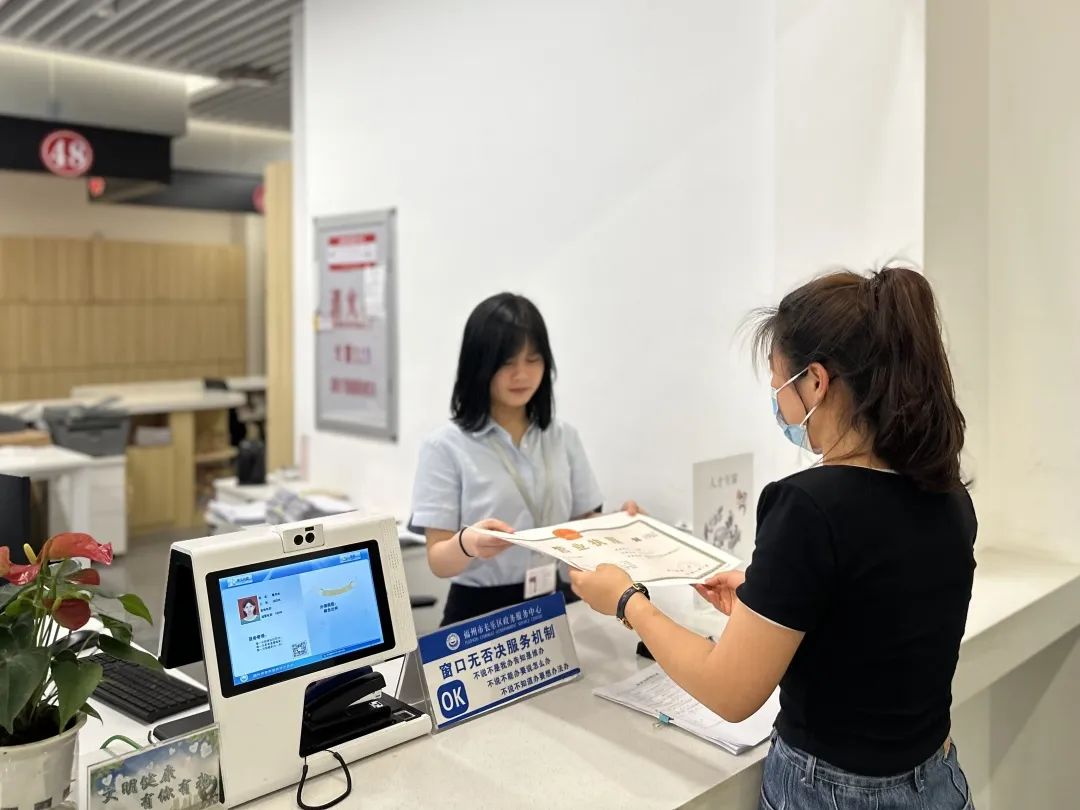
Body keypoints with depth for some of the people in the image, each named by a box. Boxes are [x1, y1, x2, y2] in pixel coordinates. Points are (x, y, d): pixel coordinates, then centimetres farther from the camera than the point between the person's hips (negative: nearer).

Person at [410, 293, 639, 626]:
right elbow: (438, 560, -6)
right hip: (480, 611, -4)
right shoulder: (446, 446, -5)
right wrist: (467, 544, -27)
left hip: (554, 604, 4)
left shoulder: (563, 437, 7)